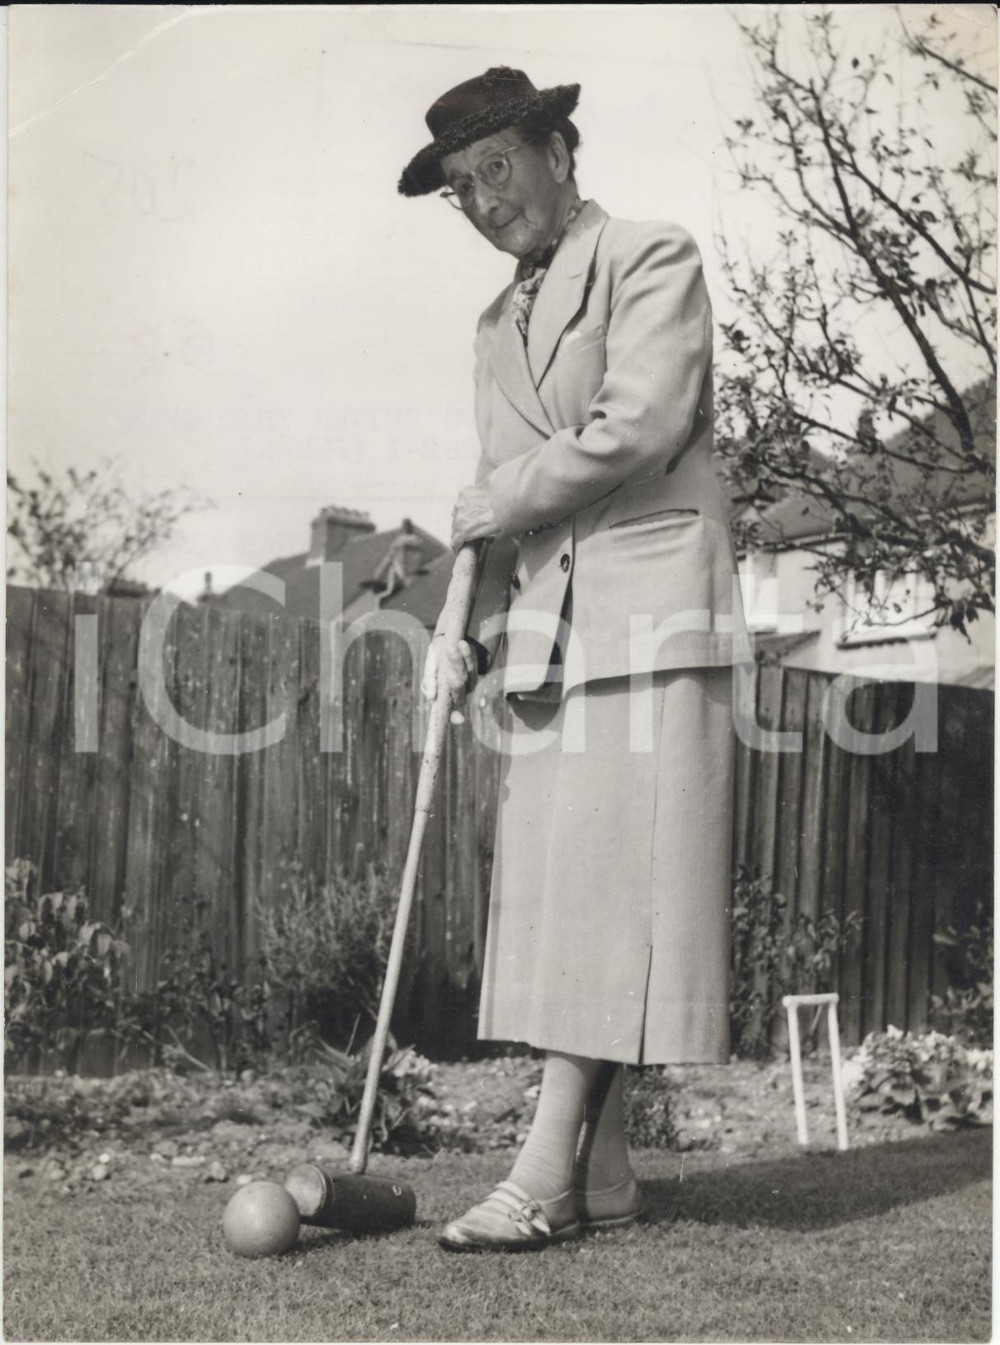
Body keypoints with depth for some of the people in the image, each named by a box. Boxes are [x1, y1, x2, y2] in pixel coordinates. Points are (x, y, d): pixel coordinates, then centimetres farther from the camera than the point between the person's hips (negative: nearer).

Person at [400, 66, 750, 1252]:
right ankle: (600, 1176, 9)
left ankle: (545, 1180, -11)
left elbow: (638, 424, -14)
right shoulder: (497, 329, 23)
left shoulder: (654, 262, 1)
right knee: (555, 900, 4)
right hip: (547, 643, 8)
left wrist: (494, 503, -4)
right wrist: (475, 634, 7)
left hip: (648, 624, -7)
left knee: (611, 894, -10)